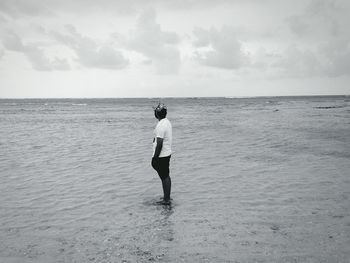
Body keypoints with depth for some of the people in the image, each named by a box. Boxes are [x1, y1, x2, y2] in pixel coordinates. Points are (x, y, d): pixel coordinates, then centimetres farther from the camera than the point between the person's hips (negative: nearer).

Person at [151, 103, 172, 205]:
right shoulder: (167, 122, 9)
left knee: (164, 177, -1)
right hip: (167, 153, 10)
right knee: (166, 176, 17)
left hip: (161, 155, -10)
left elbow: (159, 144, -24)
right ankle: (167, 197, 28)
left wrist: (155, 158, -18)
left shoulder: (160, 126, -22)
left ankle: (166, 200, 8)